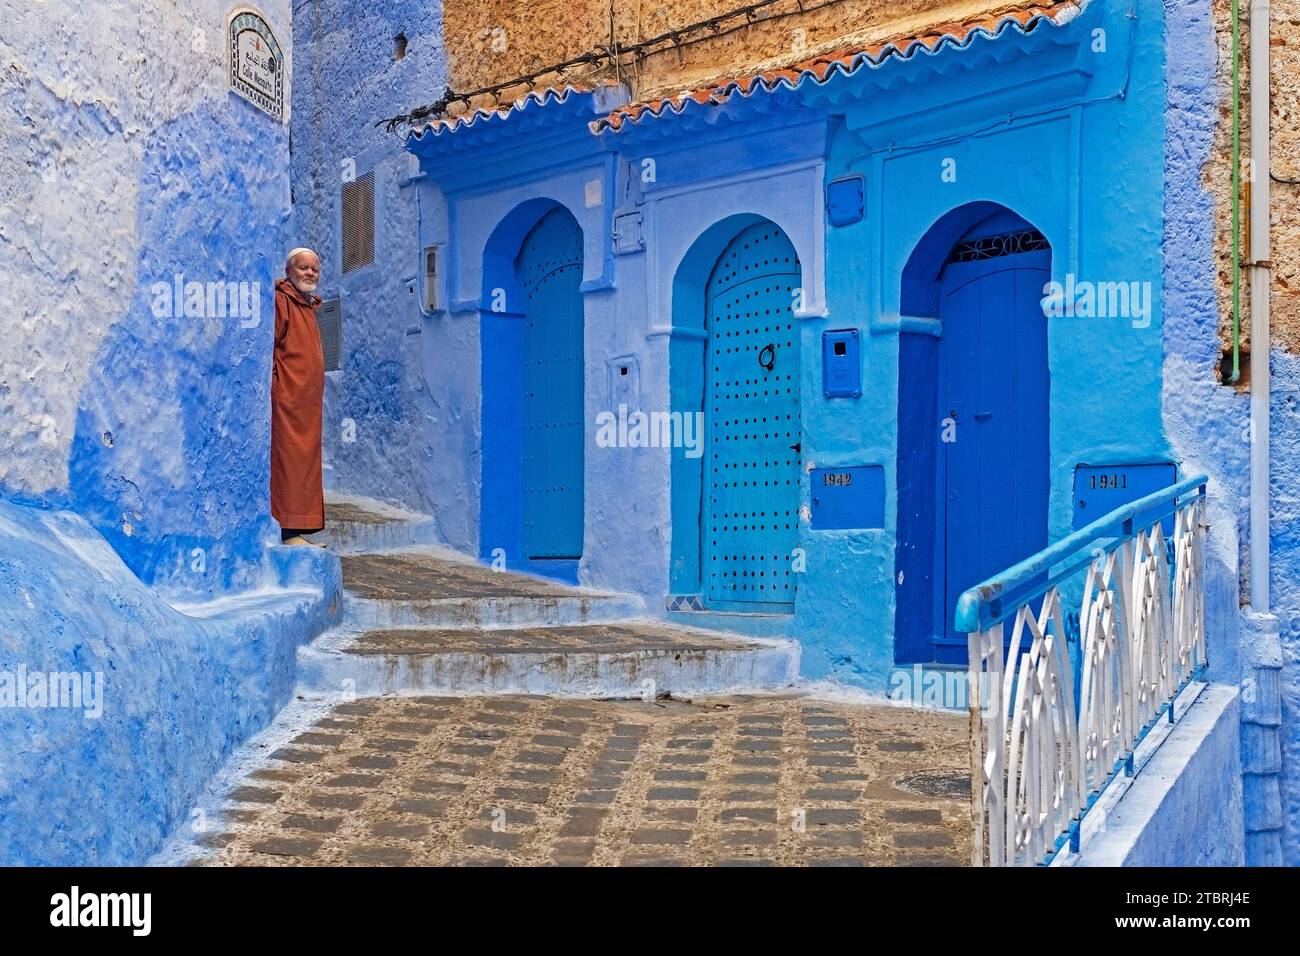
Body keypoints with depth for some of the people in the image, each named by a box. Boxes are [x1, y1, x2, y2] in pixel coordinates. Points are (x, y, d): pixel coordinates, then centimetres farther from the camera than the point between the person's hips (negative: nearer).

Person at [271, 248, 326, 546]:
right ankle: (288, 531, -10)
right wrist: (274, 384, -19)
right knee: (288, 462, -10)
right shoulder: (280, 299, -7)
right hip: (286, 398, -10)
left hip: (308, 402, 10)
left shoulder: (308, 305, 21)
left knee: (305, 462, 9)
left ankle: (299, 531, 12)